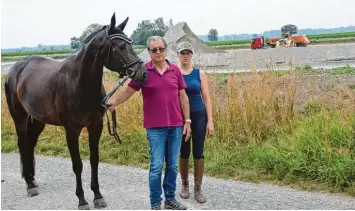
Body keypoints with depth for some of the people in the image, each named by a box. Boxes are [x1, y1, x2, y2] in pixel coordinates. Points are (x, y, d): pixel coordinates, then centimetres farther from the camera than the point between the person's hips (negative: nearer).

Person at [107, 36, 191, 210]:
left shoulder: (175, 70, 5)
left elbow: (183, 97, 8)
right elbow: (128, 91, -4)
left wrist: (187, 120, 5)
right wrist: (114, 101, -23)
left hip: (176, 125, 3)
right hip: (155, 127, -3)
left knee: (173, 165, 11)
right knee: (156, 166, 0)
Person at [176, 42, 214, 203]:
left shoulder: (200, 74, 2)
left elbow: (206, 98, 1)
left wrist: (210, 121, -5)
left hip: (199, 116, 1)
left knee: (198, 153, 3)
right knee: (183, 153, 9)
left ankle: (198, 189, 14)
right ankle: (184, 185, 28)